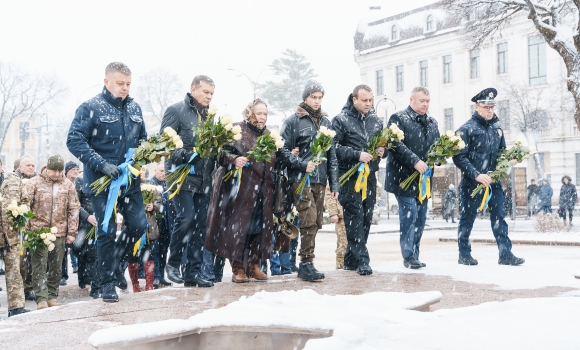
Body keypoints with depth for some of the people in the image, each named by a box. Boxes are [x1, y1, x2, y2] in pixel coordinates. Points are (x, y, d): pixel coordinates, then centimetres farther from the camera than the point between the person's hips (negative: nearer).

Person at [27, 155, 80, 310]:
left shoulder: (68, 185, 6)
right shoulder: (34, 183, 1)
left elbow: (73, 209, 7)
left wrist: (72, 232, 3)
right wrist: (27, 228, -7)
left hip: (60, 232, 2)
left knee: (56, 267, 8)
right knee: (40, 266, -4)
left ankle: (52, 296, 18)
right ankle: (41, 298, -2)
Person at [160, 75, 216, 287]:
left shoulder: (208, 115, 18)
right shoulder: (176, 110, -2)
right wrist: (184, 155, -24)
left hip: (204, 179, 7)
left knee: (200, 224, 5)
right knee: (186, 218, -17)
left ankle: (193, 272, 11)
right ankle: (173, 263, 4)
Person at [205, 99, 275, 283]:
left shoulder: (269, 135, 19)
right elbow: (223, 152, -7)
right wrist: (234, 159, -24)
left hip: (263, 190, 6)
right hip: (241, 189, -5)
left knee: (260, 227, 4)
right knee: (238, 226, -5)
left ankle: (254, 265, 16)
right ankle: (237, 268, 4)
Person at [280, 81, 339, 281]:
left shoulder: (325, 122, 16)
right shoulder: (293, 121, -1)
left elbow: (332, 155, 16)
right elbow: (283, 151, -5)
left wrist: (334, 183, 11)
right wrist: (303, 165, -16)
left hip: (320, 180, 6)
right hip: (301, 179, -5)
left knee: (316, 223, 7)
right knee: (309, 221, -14)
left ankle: (305, 263, 17)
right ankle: (306, 263, -7)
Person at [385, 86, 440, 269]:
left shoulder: (432, 122, 17)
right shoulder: (398, 119, -4)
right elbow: (396, 145, -16)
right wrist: (415, 161, -24)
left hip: (424, 178, 7)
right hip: (404, 177, -7)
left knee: (420, 218, 8)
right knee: (409, 216, -9)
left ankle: (415, 255, 17)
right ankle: (408, 256, -1)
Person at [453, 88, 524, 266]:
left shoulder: (496, 127, 10)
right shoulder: (466, 129, -8)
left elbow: (501, 150, 21)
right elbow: (459, 157, -14)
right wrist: (476, 175, -21)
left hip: (493, 181, 5)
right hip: (472, 182, -5)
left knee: (499, 216, 3)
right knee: (468, 217, 6)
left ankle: (505, 254, 7)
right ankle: (464, 254, 17)